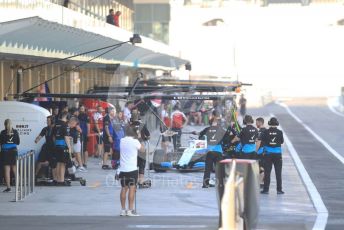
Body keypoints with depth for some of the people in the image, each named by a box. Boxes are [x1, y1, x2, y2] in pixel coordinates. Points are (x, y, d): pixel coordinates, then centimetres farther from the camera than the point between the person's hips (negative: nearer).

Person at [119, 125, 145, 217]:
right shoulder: (135, 141, -10)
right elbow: (142, 149, 4)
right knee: (132, 189, -2)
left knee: (124, 189, 10)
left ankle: (123, 210, 13)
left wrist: (135, 138, 18)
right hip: (132, 169, -5)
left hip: (123, 169, 5)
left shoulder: (122, 140, 4)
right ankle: (130, 210, -4)